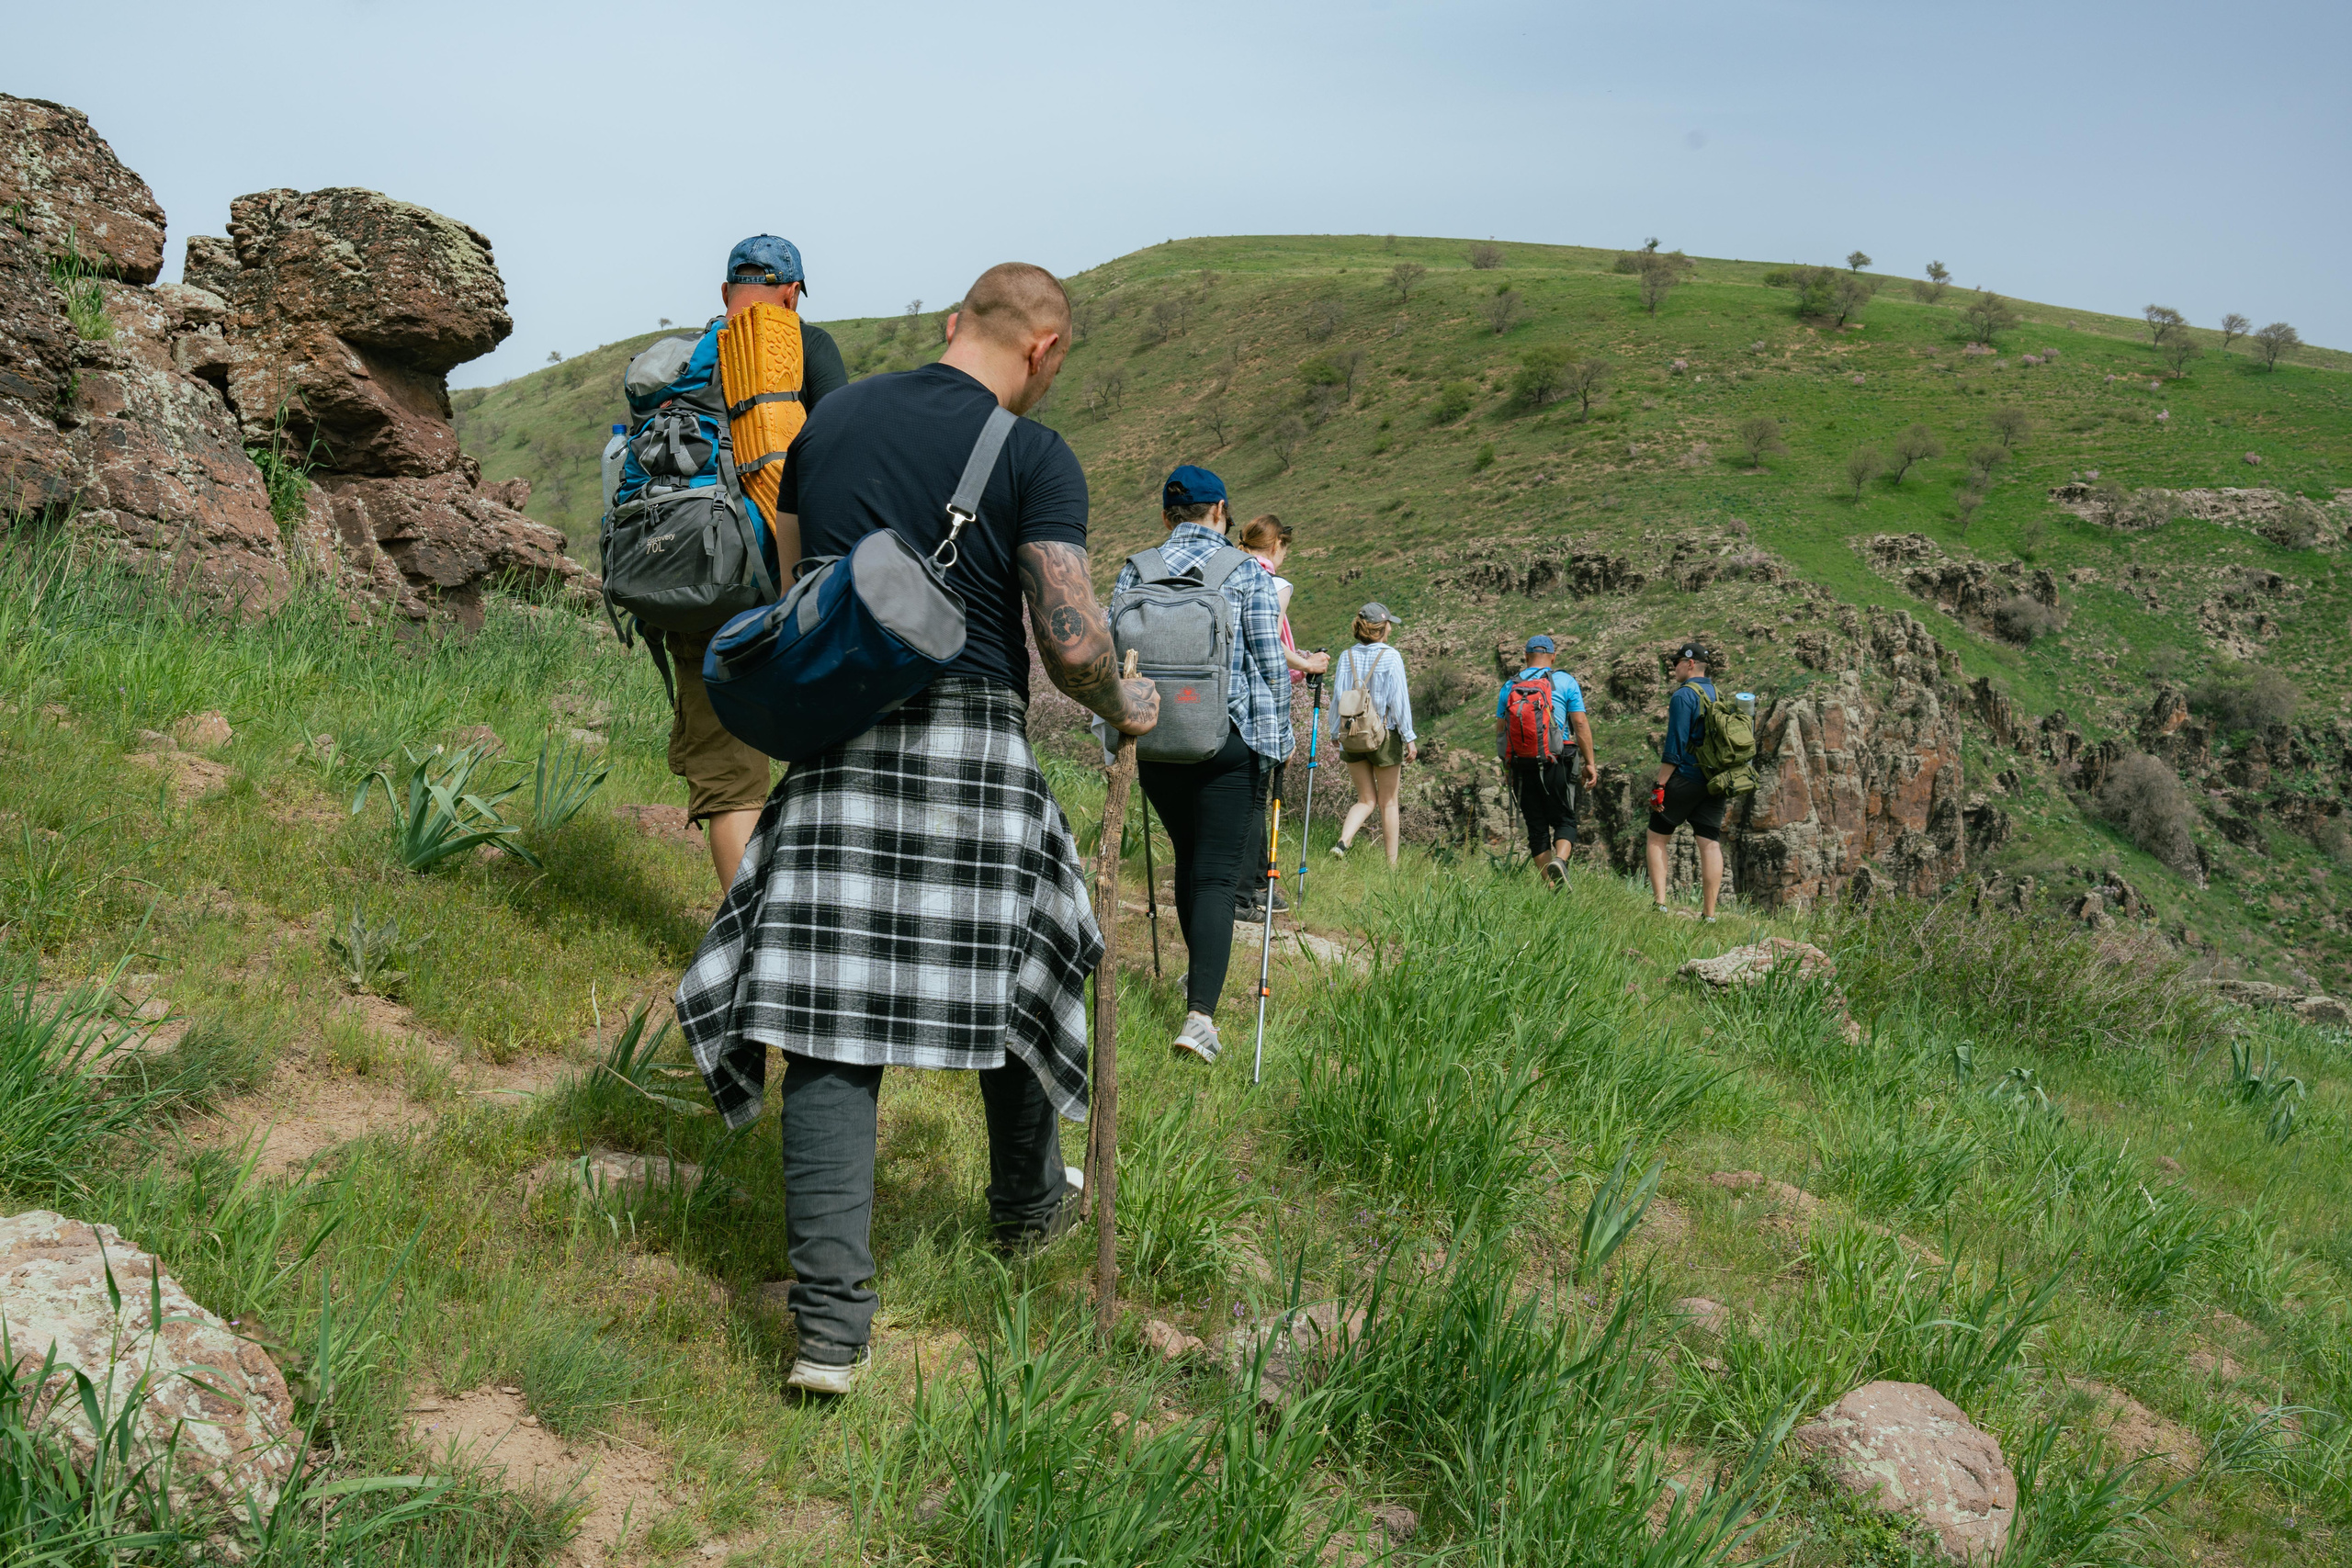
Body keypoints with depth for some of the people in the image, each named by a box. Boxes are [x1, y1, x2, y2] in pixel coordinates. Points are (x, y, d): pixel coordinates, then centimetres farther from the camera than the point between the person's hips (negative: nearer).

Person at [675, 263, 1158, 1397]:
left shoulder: (828, 421, 11)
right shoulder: (1033, 457, -4)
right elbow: (1072, 646, -11)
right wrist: (1123, 708, 9)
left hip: (834, 743, 3)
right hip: (972, 742, -3)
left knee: (830, 1017, -1)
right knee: (1007, 971, 19)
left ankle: (830, 1322, -6)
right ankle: (1029, 1205, 40)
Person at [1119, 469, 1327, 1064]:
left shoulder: (1136, 570, 6)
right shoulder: (1248, 573, -2)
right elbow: (1270, 663, -4)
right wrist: (1278, 737, 6)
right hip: (1230, 737, -3)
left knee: (1188, 855, 22)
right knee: (1216, 873, -4)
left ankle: (1198, 974, 38)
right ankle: (1200, 1013, -16)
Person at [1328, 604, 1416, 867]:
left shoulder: (1347, 657, 0)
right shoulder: (1391, 657, -10)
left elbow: (1338, 697, 2)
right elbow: (1398, 700, -11)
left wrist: (1335, 732, 16)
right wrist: (1409, 738, -5)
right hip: (1385, 736, -3)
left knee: (1367, 800, 13)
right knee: (1388, 803, 9)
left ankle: (1342, 842, -11)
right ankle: (1392, 863, 13)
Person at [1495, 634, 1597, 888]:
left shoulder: (1510, 686, 9)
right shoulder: (1565, 681, 2)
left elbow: (1500, 729, 10)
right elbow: (1580, 724, -3)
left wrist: (1507, 766, 20)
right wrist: (1589, 762, 1)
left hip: (1522, 765, 2)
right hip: (1558, 763, -2)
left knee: (1536, 827, 8)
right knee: (1564, 820, 6)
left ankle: (1550, 886, 6)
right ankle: (1560, 859, -23)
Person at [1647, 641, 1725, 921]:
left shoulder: (1684, 694, -10)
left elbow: (1675, 744, -16)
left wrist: (1660, 785, -16)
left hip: (1684, 779, -7)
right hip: (1715, 782, 7)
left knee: (1656, 839, 4)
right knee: (1711, 844, 3)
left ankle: (1659, 903, -6)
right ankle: (1709, 914, 0)